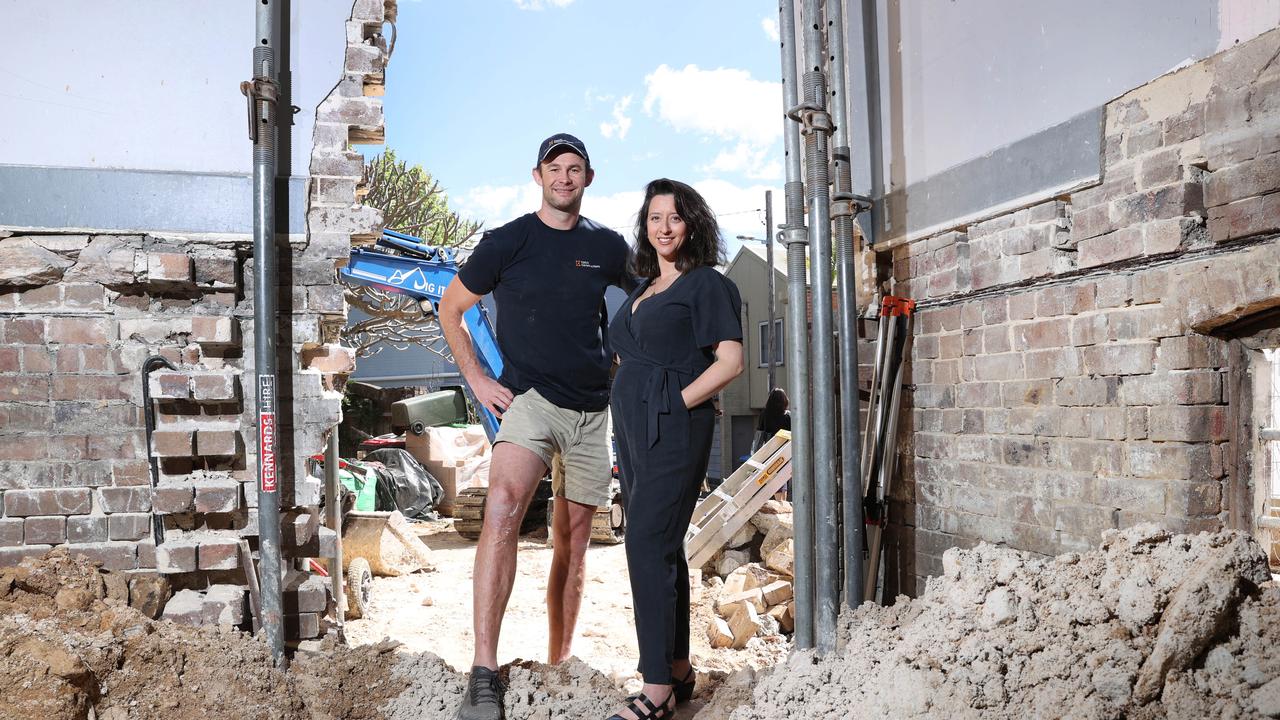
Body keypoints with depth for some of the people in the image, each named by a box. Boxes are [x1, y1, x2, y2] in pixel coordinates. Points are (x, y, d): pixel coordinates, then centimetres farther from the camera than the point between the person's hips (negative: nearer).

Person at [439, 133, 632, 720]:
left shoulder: (606, 247, 7)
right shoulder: (507, 242, 0)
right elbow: (449, 309, 9)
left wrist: (624, 361, 13)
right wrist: (477, 379, 0)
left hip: (593, 408, 4)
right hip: (529, 401, -4)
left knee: (573, 542, 10)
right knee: (503, 510, -29)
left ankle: (559, 665, 24)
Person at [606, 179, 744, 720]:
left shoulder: (706, 284, -2)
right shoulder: (642, 289, 20)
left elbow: (730, 361, -11)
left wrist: (676, 403, -15)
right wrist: (633, 411, 14)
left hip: (674, 429, -8)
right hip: (633, 428, 8)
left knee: (648, 544, -13)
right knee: (661, 547, 10)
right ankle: (679, 671, 19)